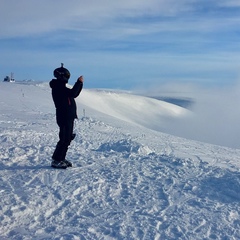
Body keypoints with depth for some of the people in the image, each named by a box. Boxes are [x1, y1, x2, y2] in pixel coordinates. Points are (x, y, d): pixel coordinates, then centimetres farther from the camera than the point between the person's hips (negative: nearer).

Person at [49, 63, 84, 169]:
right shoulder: (58, 87, -12)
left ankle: (61, 159, 20)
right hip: (64, 117, -10)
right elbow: (72, 93, -24)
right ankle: (56, 160, -4)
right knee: (64, 139, -9)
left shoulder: (61, 87, 19)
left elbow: (74, 94, 22)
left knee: (68, 139, 13)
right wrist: (79, 82, -15)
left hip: (69, 117, 10)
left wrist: (80, 83, 13)